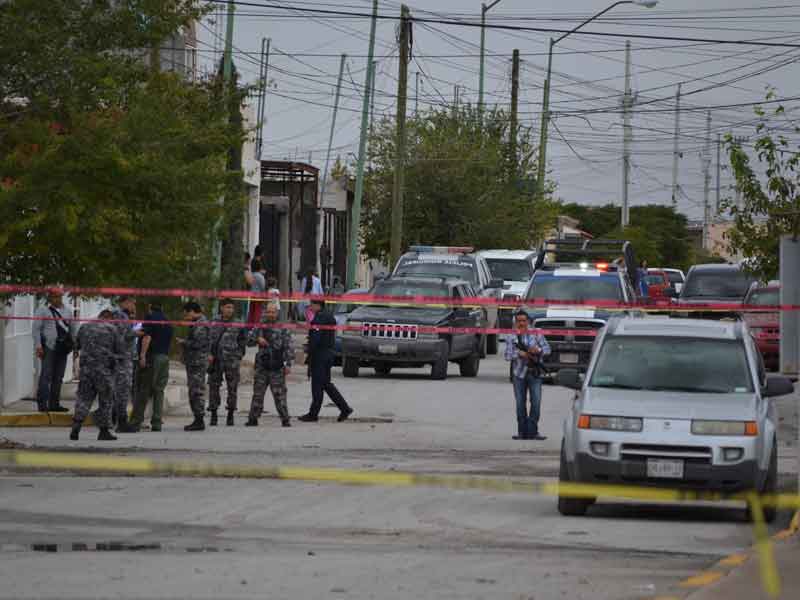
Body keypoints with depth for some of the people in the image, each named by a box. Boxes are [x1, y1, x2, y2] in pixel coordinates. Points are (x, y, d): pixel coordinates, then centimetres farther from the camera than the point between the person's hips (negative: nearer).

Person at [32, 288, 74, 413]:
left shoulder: (65, 311, 18)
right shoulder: (43, 310, 0)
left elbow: (72, 328, 24)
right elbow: (36, 328, -5)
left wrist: (74, 343, 15)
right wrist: (38, 345, -13)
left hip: (62, 349, 6)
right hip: (49, 347, -6)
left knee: (58, 378, 7)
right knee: (46, 376, -8)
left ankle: (54, 404, 12)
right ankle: (42, 404, -8)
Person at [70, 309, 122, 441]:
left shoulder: (84, 327, 9)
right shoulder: (112, 329, -3)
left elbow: (77, 346, 19)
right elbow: (120, 350, 0)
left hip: (86, 367, 3)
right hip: (104, 369, -3)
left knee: (84, 397, 8)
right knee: (105, 400, 6)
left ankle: (76, 427, -7)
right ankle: (104, 431, 7)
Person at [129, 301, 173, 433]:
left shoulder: (150, 317, -4)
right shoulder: (167, 321, 17)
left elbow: (147, 336, -15)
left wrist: (143, 355, -18)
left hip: (151, 357, -6)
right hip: (165, 357, 6)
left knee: (143, 391, -3)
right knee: (159, 391, 8)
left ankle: (136, 422, -5)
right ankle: (157, 422, 2)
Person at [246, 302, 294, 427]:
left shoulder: (283, 329, 1)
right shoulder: (260, 328, 11)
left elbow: (289, 348, -2)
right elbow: (249, 341, 11)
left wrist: (288, 364, -12)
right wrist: (257, 339, -10)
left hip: (277, 368, -3)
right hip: (262, 366, 3)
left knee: (280, 394, -5)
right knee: (258, 393, 6)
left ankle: (285, 419, -2)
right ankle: (253, 418, 12)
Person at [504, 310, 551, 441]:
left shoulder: (536, 335, 6)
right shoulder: (511, 337, 5)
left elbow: (547, 349, 4)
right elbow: (508, 355, -2)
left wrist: (538, 350, -17)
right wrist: (519, 354, -19)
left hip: (535, 373, 0)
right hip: (519, 373, 0)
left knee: (536, 402, -7)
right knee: (520, 403, 4)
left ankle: (532, 431, -4)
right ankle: (522, 431, 11)